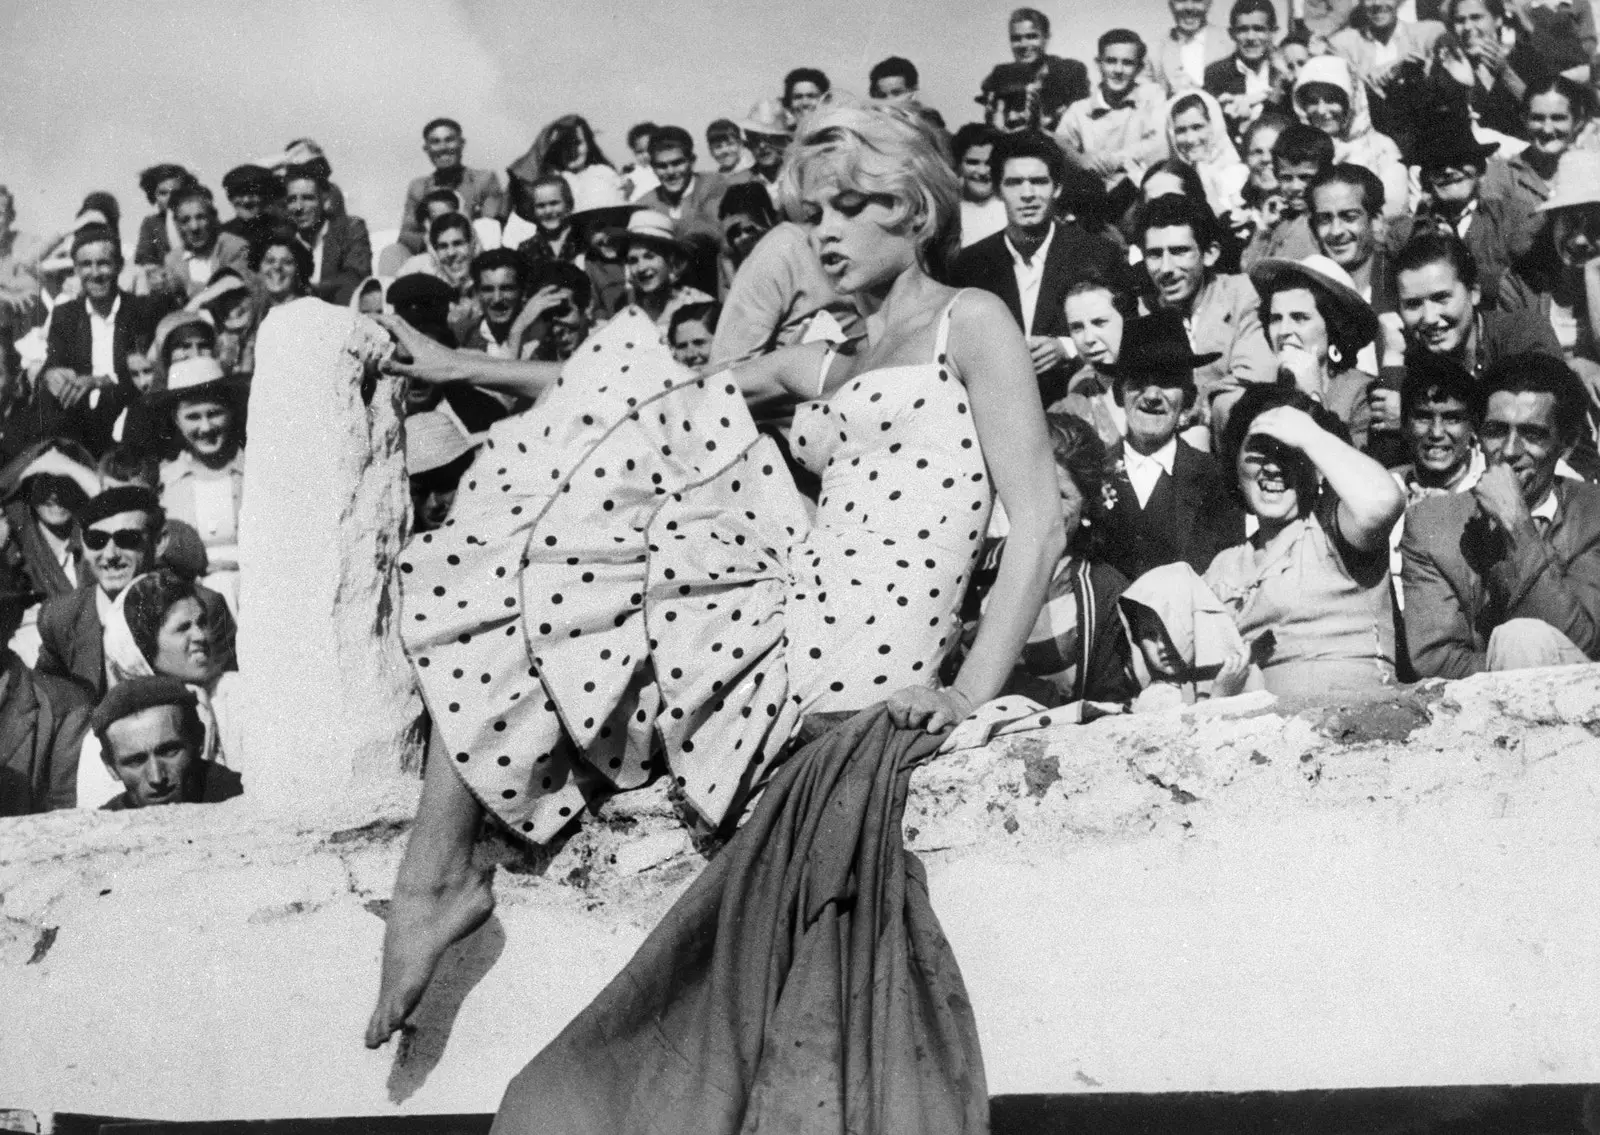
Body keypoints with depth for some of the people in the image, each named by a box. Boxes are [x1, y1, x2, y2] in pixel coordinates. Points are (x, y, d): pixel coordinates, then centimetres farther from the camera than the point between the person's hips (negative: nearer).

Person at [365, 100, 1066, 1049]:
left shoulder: (971, 322, 5)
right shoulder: (826, 367, 26)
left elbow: (1040, 521, -7)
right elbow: (639, 394, 26)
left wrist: (971, 692, -19)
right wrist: (466, 366, 22)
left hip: (852, 657, -7)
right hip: (787, 630, 8)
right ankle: (435, 876, -6)